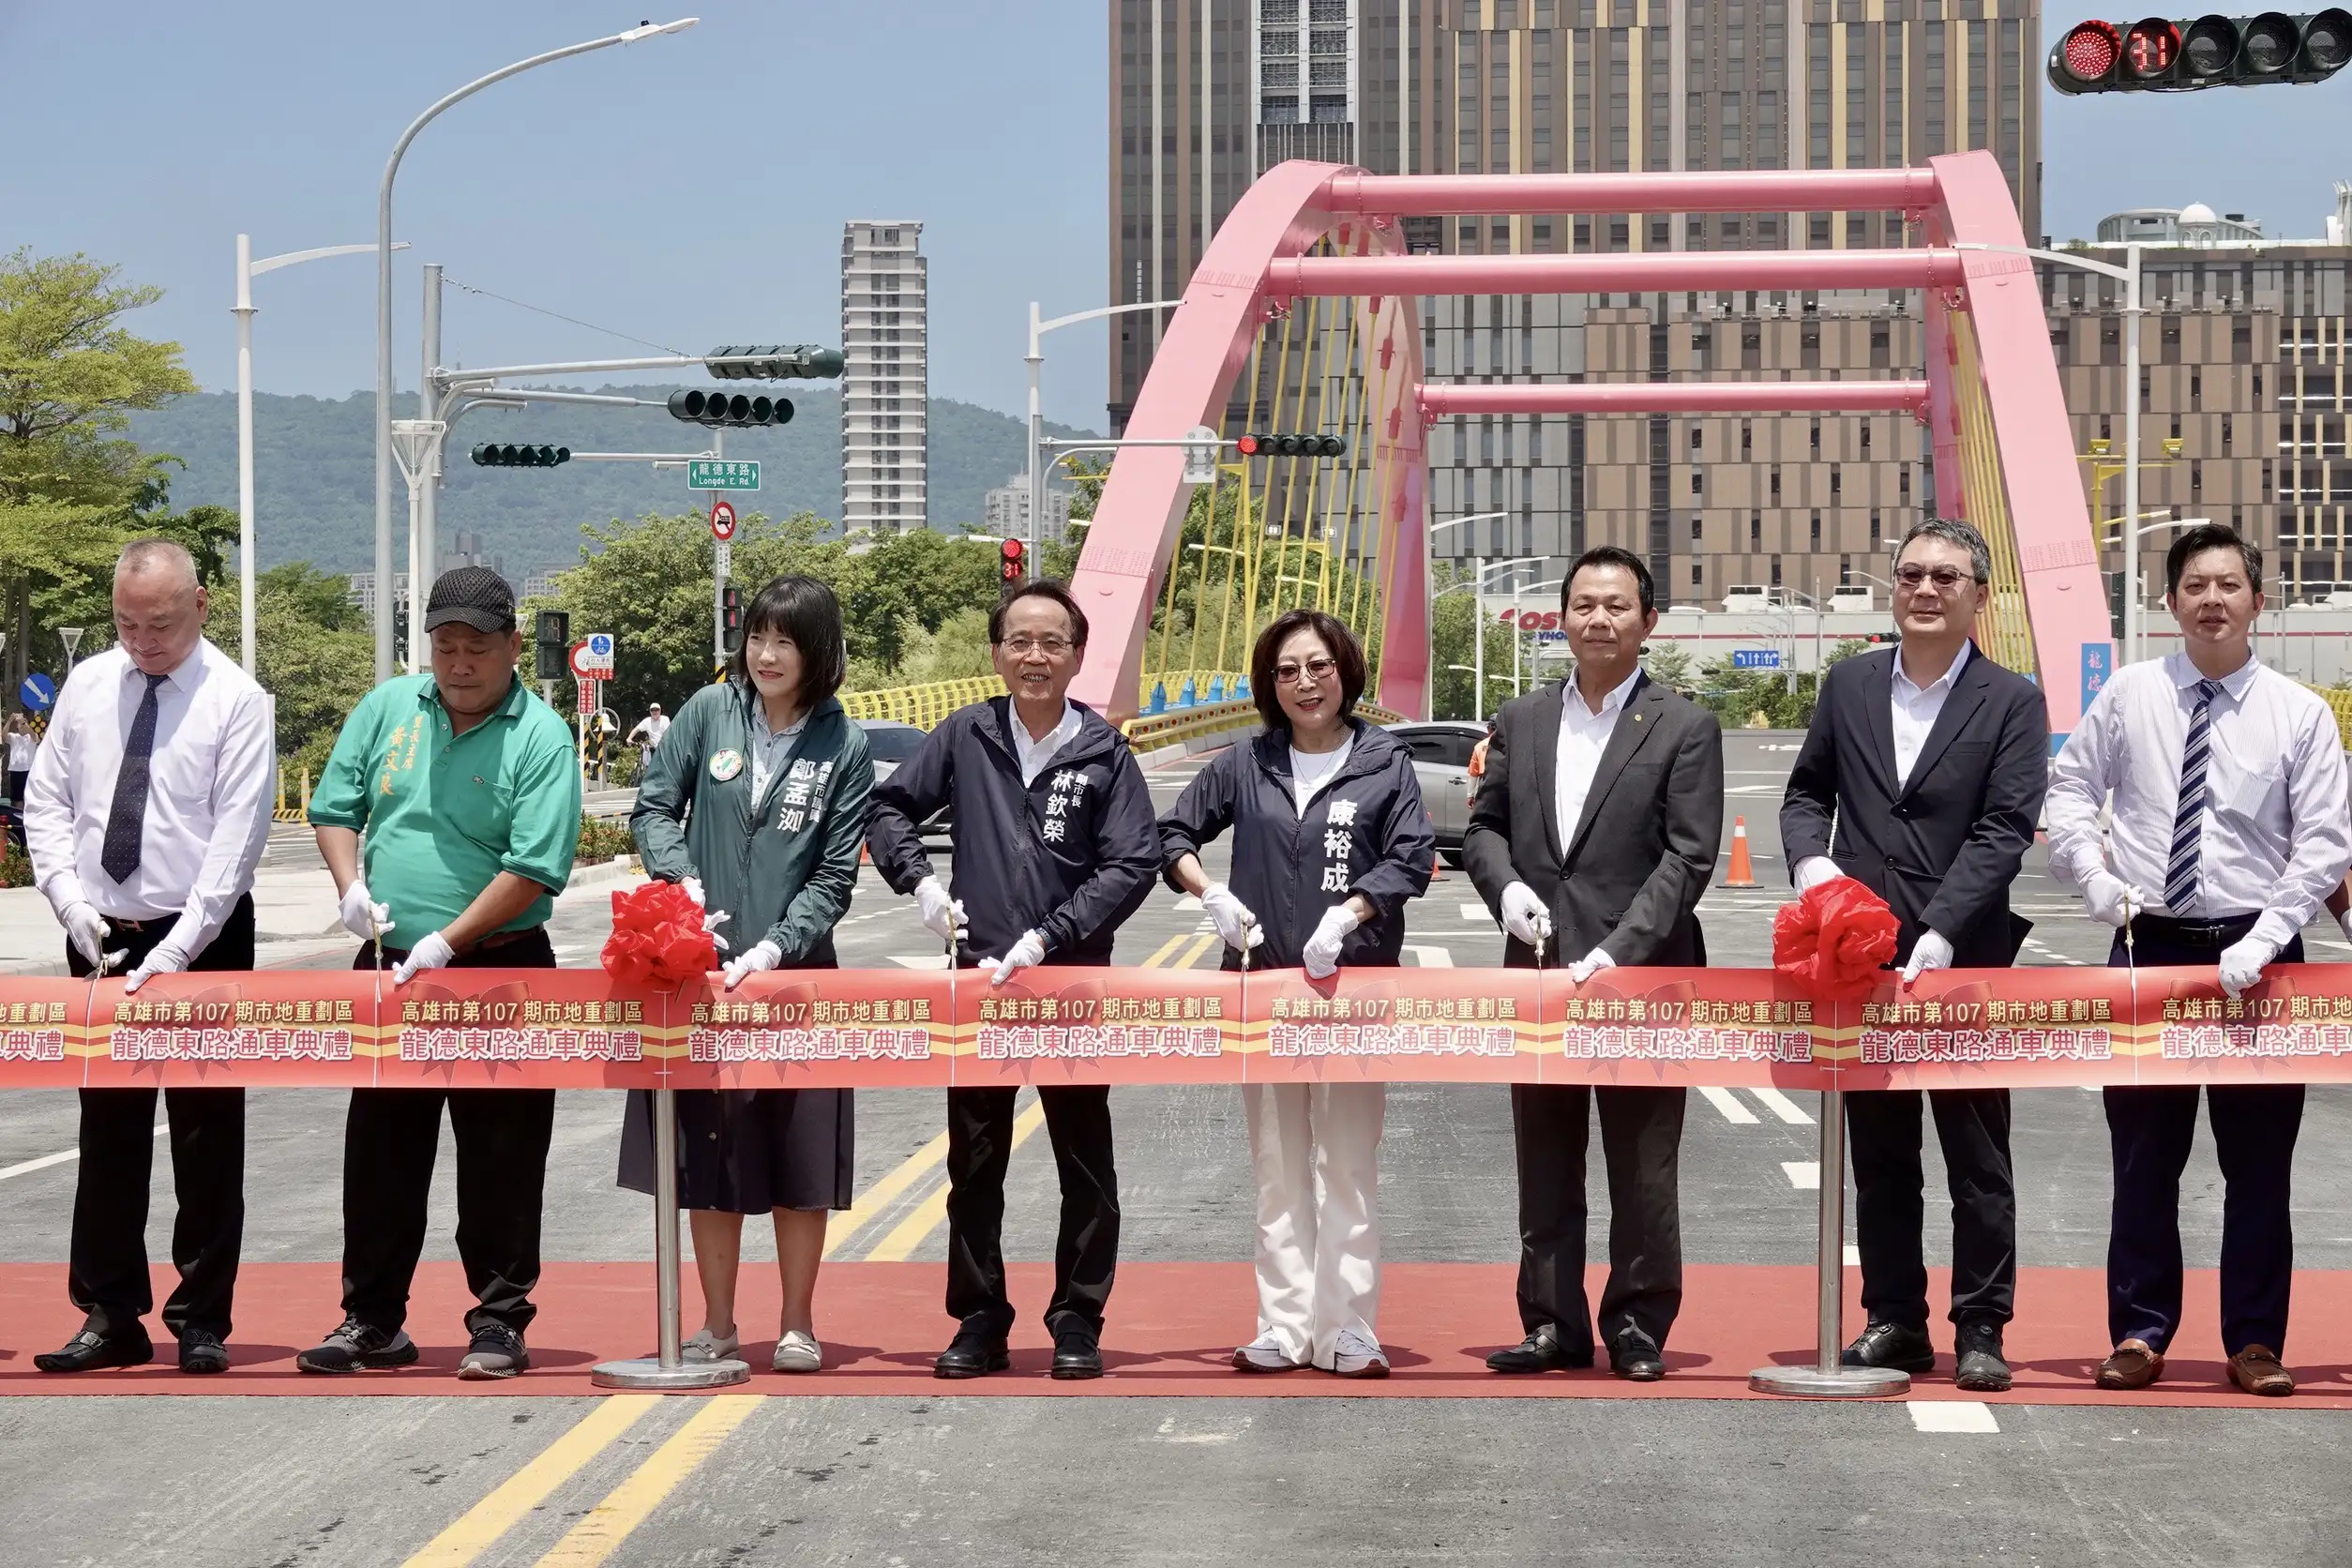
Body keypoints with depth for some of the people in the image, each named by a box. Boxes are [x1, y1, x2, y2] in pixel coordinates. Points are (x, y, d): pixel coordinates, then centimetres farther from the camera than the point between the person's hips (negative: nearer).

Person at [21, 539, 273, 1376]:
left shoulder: (236, 701, -8)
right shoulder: (87, 686, 7)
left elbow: (238, 837, -13)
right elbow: (45, 800, 10)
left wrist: (175, 952, -18)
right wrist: (70, 898, -6)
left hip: (201, 944, -4)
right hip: (100, 942, 4)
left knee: (207, 1139, 2)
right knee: (107, 1134, 9)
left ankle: (202, 1320, 11)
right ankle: (110, 1317, 16)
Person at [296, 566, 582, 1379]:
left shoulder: (541, 738, -10)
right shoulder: (389, 708, 5)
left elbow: (535, 869, -17)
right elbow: (335, 808, 12)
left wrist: (446, 942, -21)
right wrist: (351, 887, -7)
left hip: (498, 972, -5)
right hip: (390, 968, 5)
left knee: (499, 1160, 1)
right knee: (380, 1151, 10)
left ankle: (499, 1320, 11)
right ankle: (372, 1320, 20)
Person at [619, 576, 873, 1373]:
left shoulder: (844, 747, -1)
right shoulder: (710, 712, 3)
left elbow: (834, 876, -3)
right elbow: (653, 806, 4)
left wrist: (776, 946, -16)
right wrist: (681, 879, -14)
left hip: (797, 974, -1)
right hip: (701, 972, 1)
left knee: (800, 1157, 3)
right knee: (707, 1156, 6)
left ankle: (797, 1325, 16)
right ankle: (717, 1324, 18)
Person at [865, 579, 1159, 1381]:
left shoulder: (1104, 751, -2)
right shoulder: (964, 736, 3)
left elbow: (1134, 865, -6)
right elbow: (889, 809, 13)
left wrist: (1046, 937, -14)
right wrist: (921, 879, -5)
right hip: (976, 982, 2)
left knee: (1085, 1167, 5)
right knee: (974, 1165, 8)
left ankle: (1078, 1323, 14)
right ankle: (978, 1322, 17)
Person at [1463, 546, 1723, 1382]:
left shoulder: (1685, 729, -3)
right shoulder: (1520, 720, 11)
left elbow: (1688, 857, -9)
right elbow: (1483, 826, 16)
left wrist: (1615, 953, -17)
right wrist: (1506, 886, -7)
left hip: (1640, 978, -4)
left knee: (1643, 1170, 3)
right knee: (1545, 1166, 10)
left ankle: (1638, 1325, 13)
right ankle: (1553, 1323, 18)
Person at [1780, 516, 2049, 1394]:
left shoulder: (2012, 703, -2)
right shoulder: (1849, 686, 10)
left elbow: (2004, 832, -9)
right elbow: (1808, 790, 16)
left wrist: (1940, 935, -20)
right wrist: (1809, 858, -7)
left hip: (1966, 963, -3)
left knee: (1978, 1158, 3)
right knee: (1879, 1155, 11)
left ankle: (1981, 1329, 10)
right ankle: (1894, 1320, 19)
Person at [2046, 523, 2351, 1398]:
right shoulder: (2129, 696, 3)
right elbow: (2070, 788, 12)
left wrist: (2262, 943, -15)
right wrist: (2094, 874, -6)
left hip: (2254, 955, -1)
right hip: (2148, 945, 1)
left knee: (2258, 1162, 5)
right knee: (2143, 1157, 7)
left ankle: (2255, 1342, 14)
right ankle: (2139, 1333, 16)